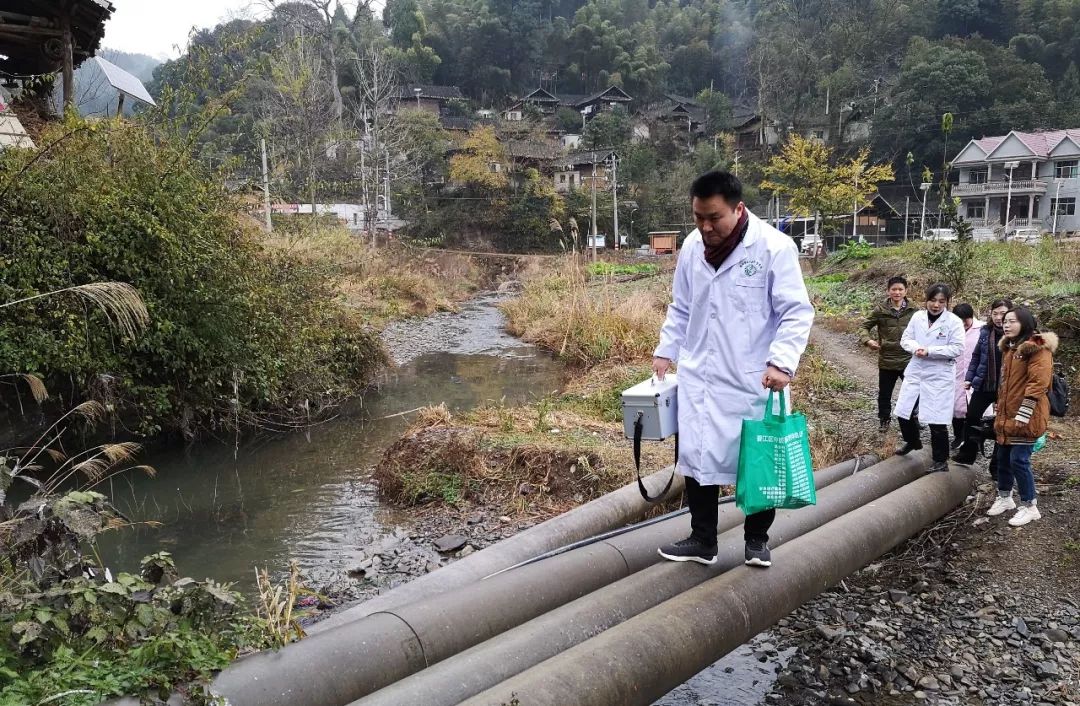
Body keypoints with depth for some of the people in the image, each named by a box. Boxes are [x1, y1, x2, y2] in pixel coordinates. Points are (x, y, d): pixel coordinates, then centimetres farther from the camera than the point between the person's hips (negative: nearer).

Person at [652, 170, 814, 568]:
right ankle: (702, 540, 23)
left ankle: (757, 539, 30)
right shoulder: (691, 247, 4)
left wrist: (781, 361, -24)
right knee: (697, 458, 7)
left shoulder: (774, 247, -12)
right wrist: (666, 351, 8)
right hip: (699, 379, 4)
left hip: (752, 381, -4)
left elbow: (796, 312, -12)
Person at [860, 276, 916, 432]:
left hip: (908, 360, 0)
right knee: (884, 394, 13)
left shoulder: (913, 310, -4)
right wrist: (867, 340, -16)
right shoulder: (881, 310, -6)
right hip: (886, 360, 0)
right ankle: (884, 420, 32)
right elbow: (865, 326, 1)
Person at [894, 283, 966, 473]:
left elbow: (958, 349, -14)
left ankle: (941, 461, 15)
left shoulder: (954, 321, -9)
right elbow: (906, 339, 6)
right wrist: (916, 348, -16)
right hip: (915, 372, 5)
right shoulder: (917, 316, 3)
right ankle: (913, 441, 42)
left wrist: (930, 351, -20)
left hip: (939, 377, -5)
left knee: (937, 420, -1)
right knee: (904, 412, 13)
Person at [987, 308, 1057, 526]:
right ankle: (1004, 497, 30)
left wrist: (1022, 415, -22)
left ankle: (1030, 506, 8)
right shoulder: (1008, 348, 13)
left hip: (1025, 417, -8)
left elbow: (1038, 383, -21)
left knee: (1019, 460, -6)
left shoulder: (1038, 348, -14)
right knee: (1003, 457, 14)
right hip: (1006, 415, 8)